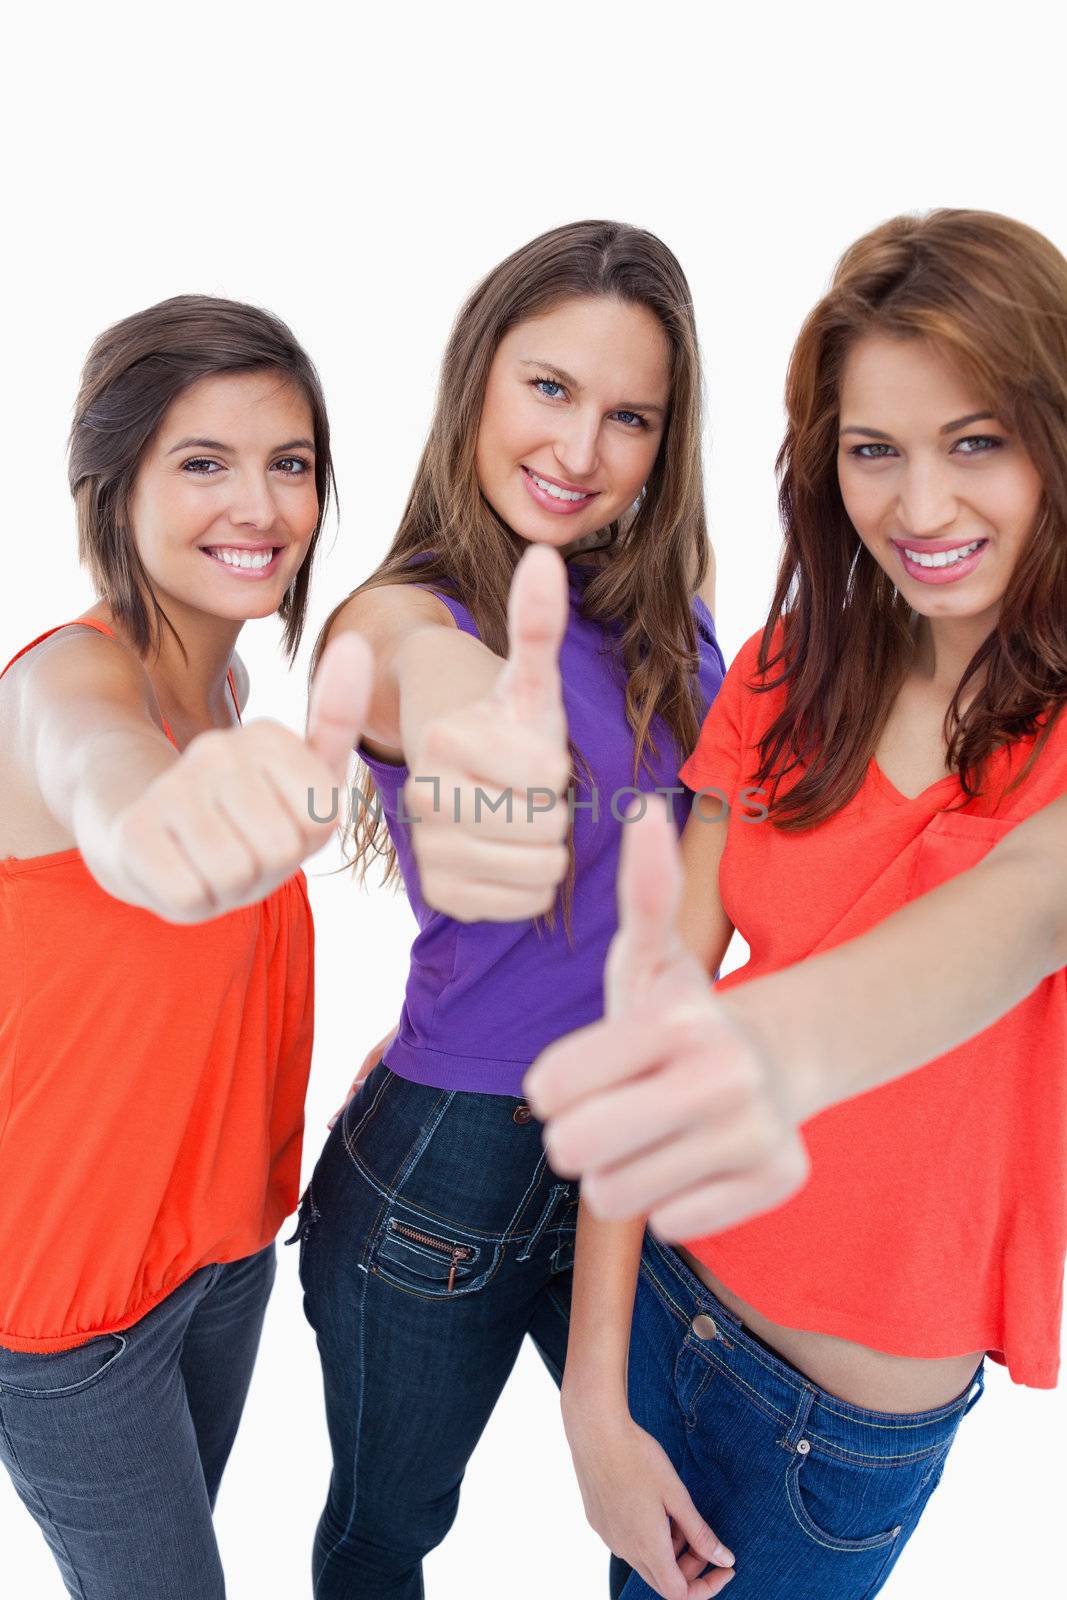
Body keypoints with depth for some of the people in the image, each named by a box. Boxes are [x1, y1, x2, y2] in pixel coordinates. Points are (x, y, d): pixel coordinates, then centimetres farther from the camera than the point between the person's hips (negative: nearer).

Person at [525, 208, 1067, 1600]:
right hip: (663, 1296, 3)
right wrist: (595, 1397, -14)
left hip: (867, 1419, -3)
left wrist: (782, 1044, -62)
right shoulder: (783, 679, -6)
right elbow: (655, 1024, -10)